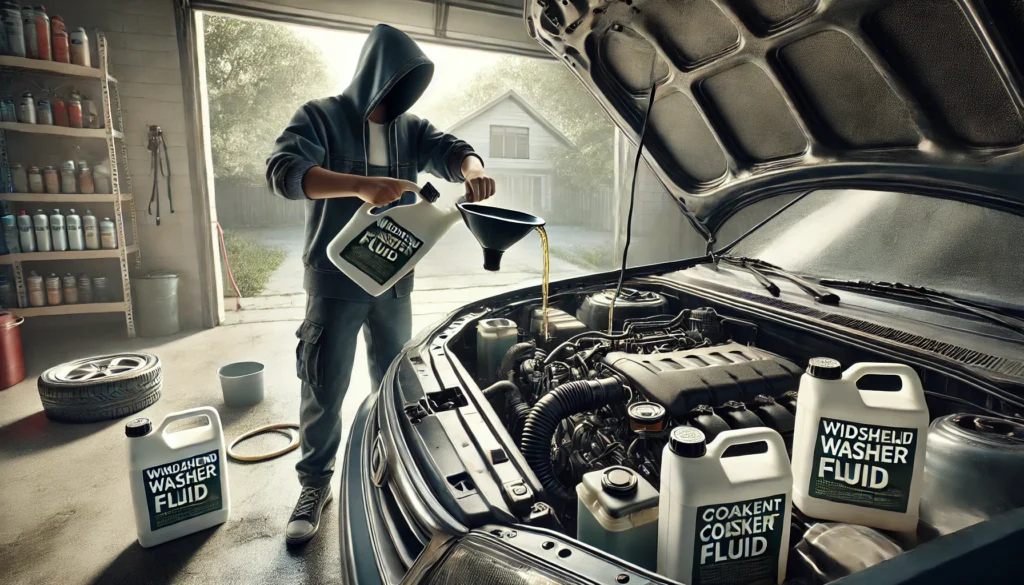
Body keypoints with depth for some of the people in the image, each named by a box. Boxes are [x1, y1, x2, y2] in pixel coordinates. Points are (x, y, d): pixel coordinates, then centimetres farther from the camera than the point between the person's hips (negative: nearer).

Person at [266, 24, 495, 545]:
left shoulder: (410, 128, 10)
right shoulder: (321, 117, -5)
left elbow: (450, 150, -3)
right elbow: (283, 170, -20)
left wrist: (472, 171, -29)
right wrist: (361, 185, -36)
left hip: (394, 281, 5)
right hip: (335, 282, -4)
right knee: (324, 390, 5)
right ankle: (315, 484, 26)